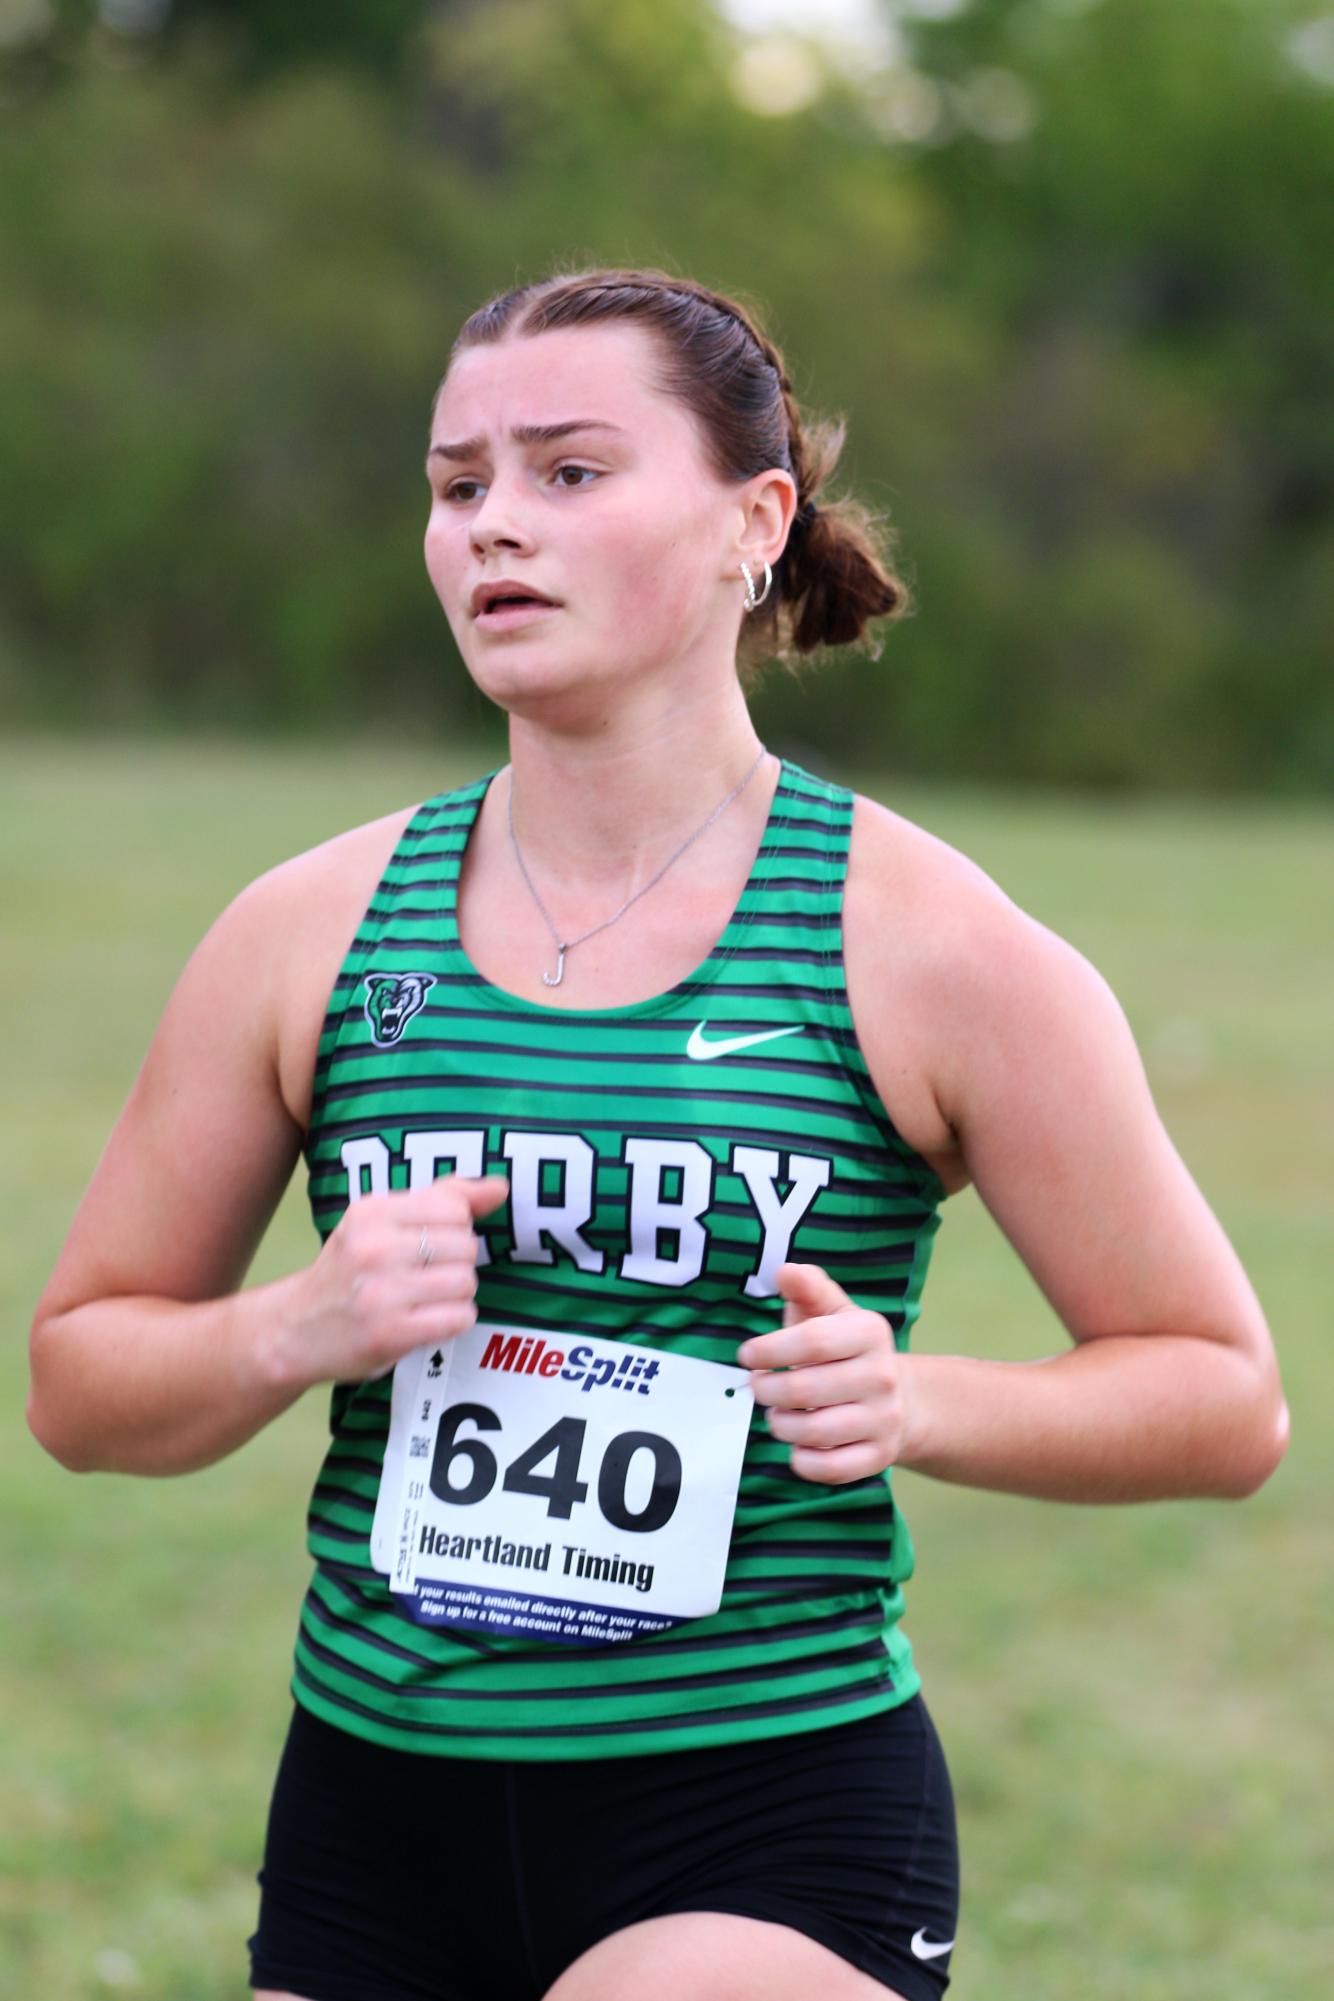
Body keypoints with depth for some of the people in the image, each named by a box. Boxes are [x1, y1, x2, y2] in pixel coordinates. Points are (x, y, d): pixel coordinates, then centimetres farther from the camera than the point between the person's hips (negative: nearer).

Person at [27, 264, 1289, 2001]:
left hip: (778, 1832, -3)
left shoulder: (928, 947, -4)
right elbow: (79, 1379, 10)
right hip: (375, 1818, 3)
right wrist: (301, 1328, -10)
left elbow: (1226, 1400, 3)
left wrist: (914, 1404, -15)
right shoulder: (313, 932, 4)